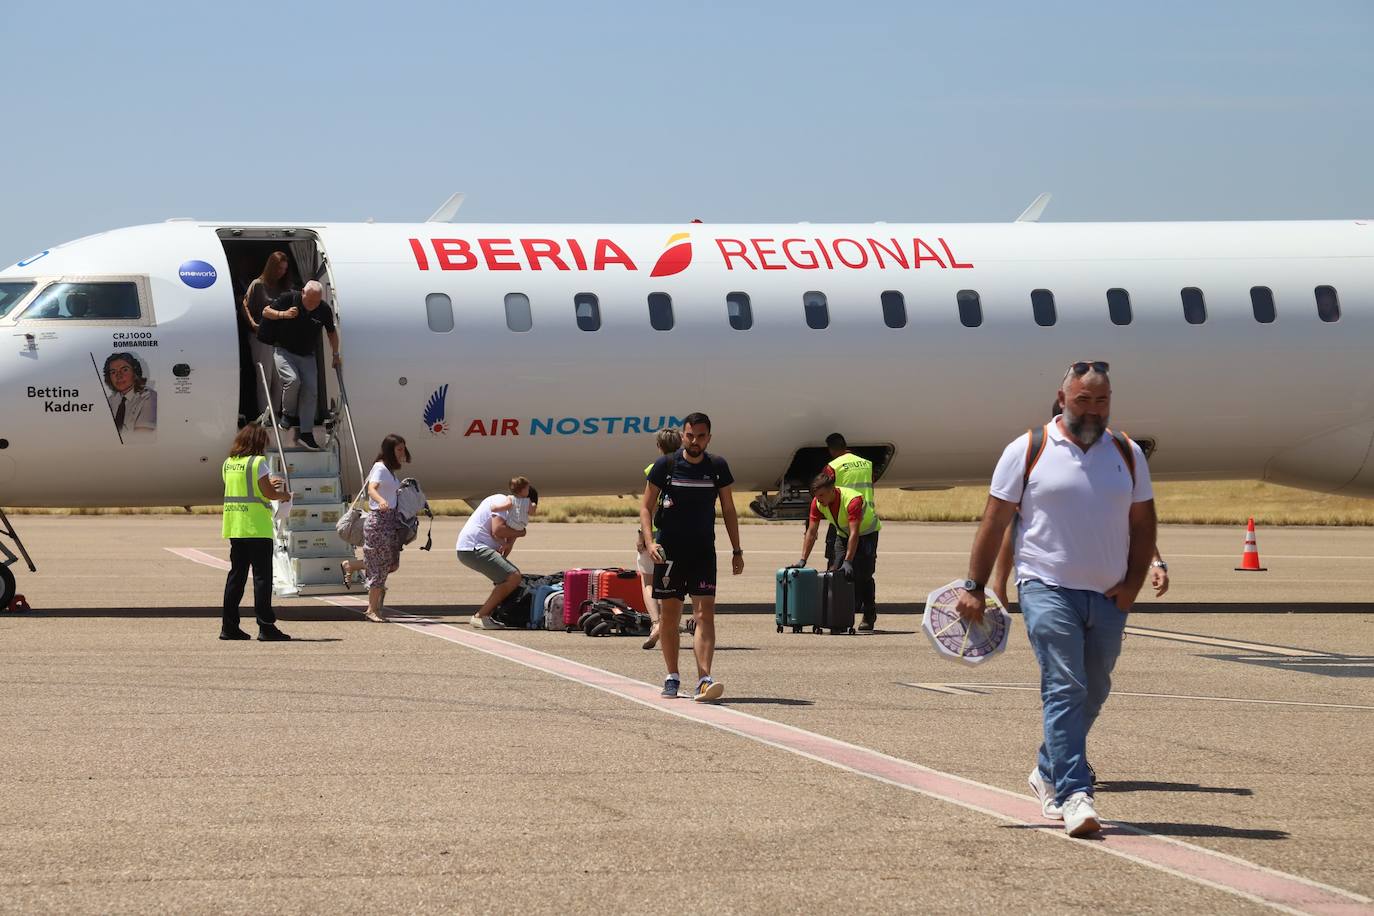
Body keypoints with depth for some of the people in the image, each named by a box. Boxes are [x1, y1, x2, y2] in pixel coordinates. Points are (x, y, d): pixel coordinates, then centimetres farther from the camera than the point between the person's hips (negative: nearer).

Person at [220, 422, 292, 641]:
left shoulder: (228, 463, 11)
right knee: (262, 575, -4)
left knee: (236, 574, 11)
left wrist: (267, 484, 21)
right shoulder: (257, 462, -10)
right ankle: (266, 627, -6)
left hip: (234, 527, 7)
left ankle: (229, 626, 10)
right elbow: (268, 493, -13)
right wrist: (284, 495, 6)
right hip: (257, 527, -7)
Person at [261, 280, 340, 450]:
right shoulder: (289, 298, -13)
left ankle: (306, 434, -2)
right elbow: (266, 311, -4)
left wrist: (336, 355, 13)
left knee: (309, 390, -7)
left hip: (307, 356, 3)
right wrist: (283, 314, -21)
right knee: (292, 380, -27)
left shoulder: (324, 310, -6)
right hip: (284, 351, -3)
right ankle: (288, 414, -1)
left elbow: (331, 332, 12)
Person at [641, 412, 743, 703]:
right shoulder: (665, 465, -2)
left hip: (703, 551, 0)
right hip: (669, 551, 0)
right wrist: (650, 541, -12)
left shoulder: (717, 467, 4)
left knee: (705, 613, -12)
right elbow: (646, 507, 3)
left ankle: (704, 680, -20)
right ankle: (672, 677, 20)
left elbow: (728, 510, 12)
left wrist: (737, 551, 10)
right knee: (669, 614, 6)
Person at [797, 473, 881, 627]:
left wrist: (848, 561, -47)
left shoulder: (852, 500, -39)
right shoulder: (817, 502, -21)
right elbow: (811, 532, -17)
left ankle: (869, 615, -2)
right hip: (844, 534, 6)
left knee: (862, 575, -15)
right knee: (835, 571, -8)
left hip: (867, 532, -6)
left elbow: (854, 533, -42)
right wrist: (803, 560, -22)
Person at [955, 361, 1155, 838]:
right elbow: (994, 520, 1)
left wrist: (1133, 581, 1)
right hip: (1047, 588, -4)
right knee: (1064, 689, -16)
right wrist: (974, 586, -2)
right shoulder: (1027, 451, -1)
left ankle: (1048, 773, 34)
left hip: (1107, 597, 4)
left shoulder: (1128, 454, 10)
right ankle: (1074, 794, -20)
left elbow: (1143, 521, 14)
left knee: (1092, 694, 12)